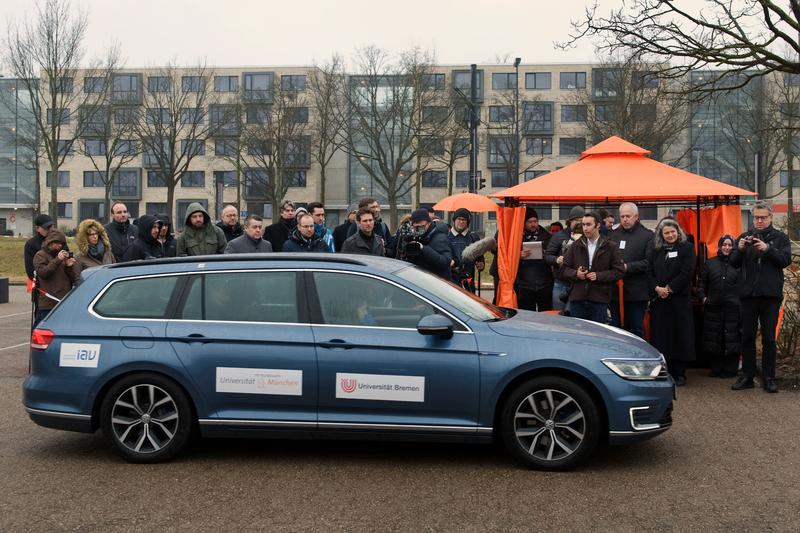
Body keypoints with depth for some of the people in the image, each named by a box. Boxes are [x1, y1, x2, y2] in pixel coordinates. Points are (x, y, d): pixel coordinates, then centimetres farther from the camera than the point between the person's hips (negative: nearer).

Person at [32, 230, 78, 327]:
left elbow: (74, 279, 13)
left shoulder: (64, 255, 15)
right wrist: (57, 260, -16)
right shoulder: (40, 255, 4)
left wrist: (69, 266, -6)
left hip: (65, 302, 5)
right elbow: (42, 272, -13)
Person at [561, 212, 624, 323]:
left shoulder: (611, 247, 3)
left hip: (599, 301, -2)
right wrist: (575, 274, -10)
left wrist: (599, 276, -12)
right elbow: (564, 269, 10)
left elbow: (619, 271, -2)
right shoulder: (575, 246, 11)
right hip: (577, 298, 2)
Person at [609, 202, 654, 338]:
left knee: (636, 329, 3)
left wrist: (628, 267, -16)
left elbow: (649, 261, -11)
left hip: (636, 293, -4)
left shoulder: (647, 235, -1)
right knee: (616, 329, 9)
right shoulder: (613, 235, 13)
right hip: (615, 291, 4)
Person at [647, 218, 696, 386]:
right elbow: (649, 272, 5)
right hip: (659, 299, 3)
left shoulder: (687, 248, 2)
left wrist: (669, 288, -13)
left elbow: (687, 272, -8)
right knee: (661, 335, 2)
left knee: (680, 335, -1)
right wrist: (657, 288, -12)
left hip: (680, 298, -3)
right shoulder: (654, 250, 11)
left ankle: (679, 374, 6)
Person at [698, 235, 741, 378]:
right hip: (713, 308, 3)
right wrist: (703, 297, 2)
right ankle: (716, 369, 14)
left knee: (732, 339, -2)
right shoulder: (709, 263, 14)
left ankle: (730, 370, 7)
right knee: (714, 340, 5)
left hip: (733, 309, -2)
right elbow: (702, 283, 16)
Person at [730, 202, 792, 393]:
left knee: (769, 338, 3)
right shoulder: (744, 237, 10)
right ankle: (747, 377, 13)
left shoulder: (780, 238, 5)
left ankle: (769, 378, 9)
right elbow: (734, 263, 5)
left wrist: (767, 249, -22)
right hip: (749, 294, 2)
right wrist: (740, 250, -14)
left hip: (771, 295, -2)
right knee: (747, 337, 6)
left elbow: (786, 260, -9)